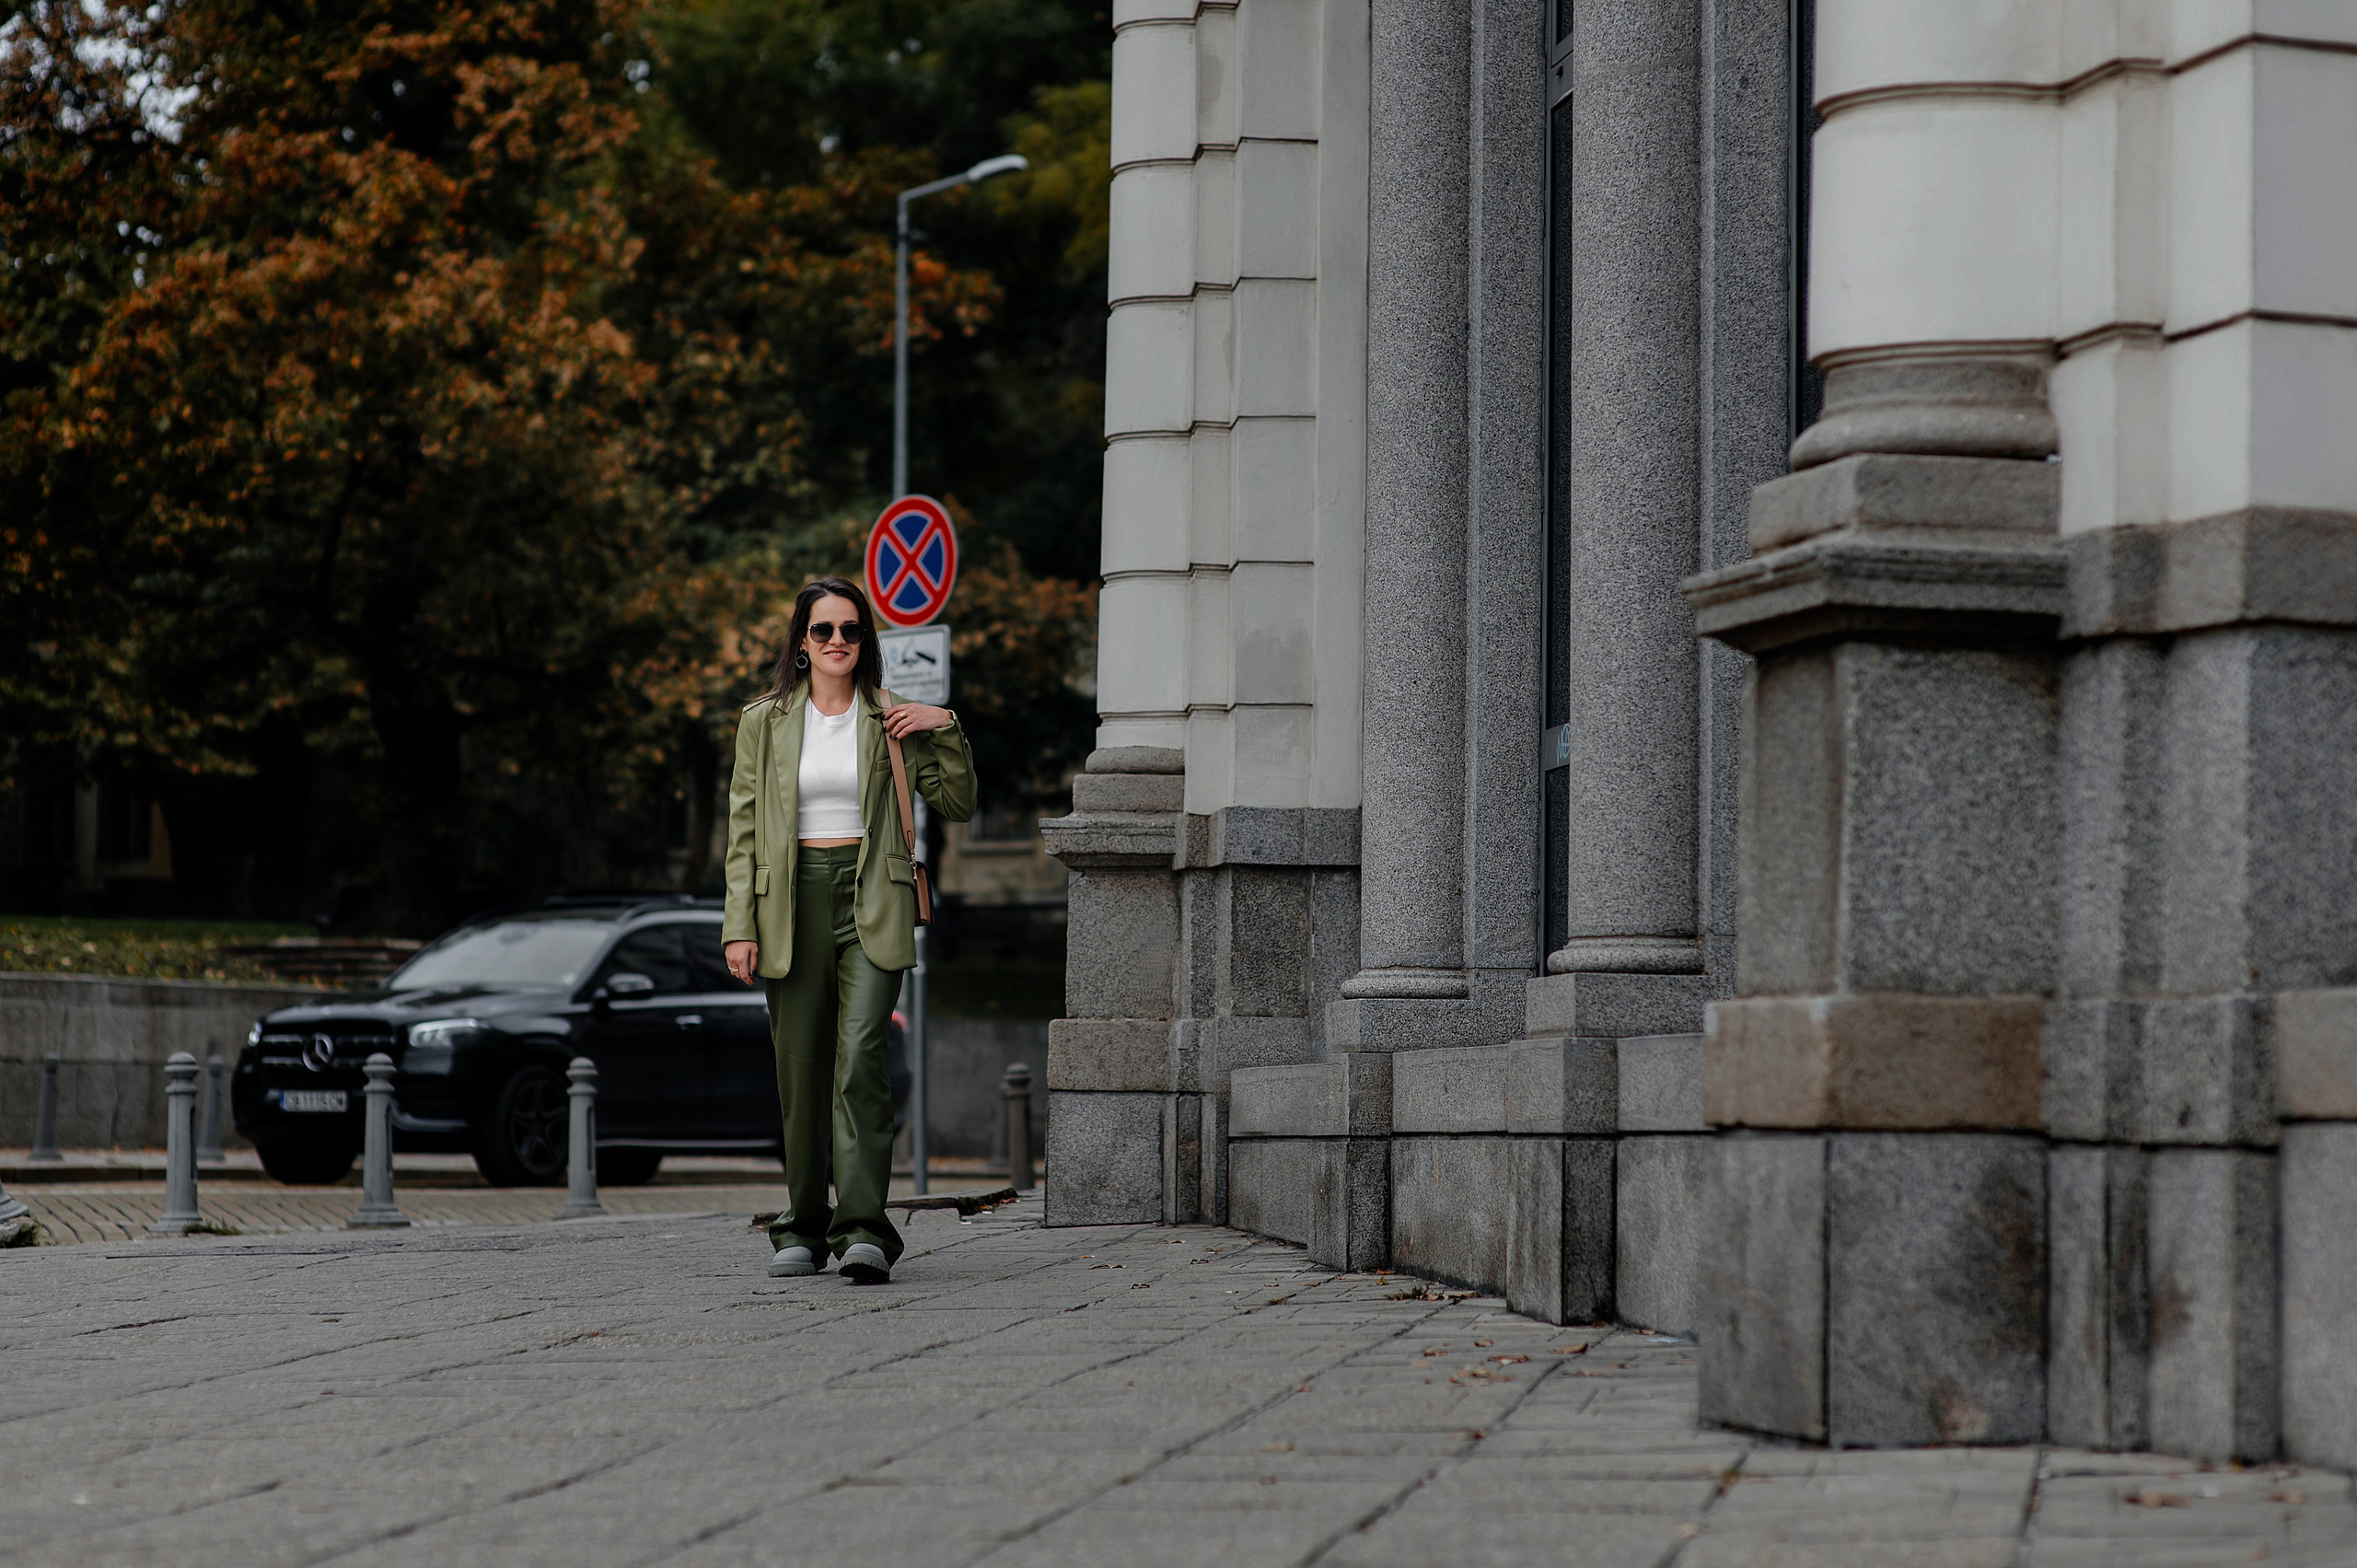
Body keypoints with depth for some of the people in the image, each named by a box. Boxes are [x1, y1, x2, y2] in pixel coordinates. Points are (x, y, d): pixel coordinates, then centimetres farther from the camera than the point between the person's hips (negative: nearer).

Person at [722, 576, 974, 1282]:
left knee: (861, 1057, -17)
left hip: (871, 904, -2)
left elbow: (957, 803, 8)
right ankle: (804, 1229, 17)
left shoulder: (891, 719, 7)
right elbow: (744, 830, 7)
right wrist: (740, 926, -1)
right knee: (800, 1071, 4)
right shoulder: (765, 721, 8)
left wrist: (947, 729, -5)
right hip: (792, 904, 2)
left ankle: (863, 1230, -21)